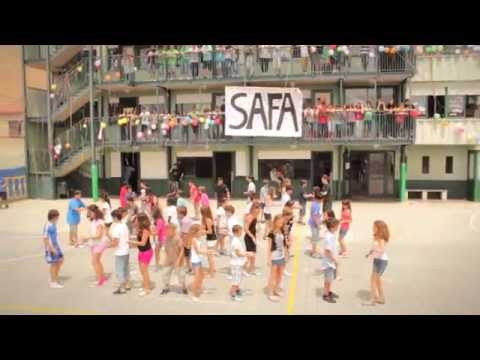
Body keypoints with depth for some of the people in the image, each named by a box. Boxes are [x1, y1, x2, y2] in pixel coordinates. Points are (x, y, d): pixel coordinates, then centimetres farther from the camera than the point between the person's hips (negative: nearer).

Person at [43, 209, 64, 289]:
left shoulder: (54, 224, 5)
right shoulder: (47, 226, -21)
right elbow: (45, 238, -21)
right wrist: (51, 248, -22)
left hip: (56, 246, 9)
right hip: (51, 247, -9)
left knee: (60, 260, 14)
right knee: (53, 264, 1)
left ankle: (52, 278, 25)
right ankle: (53, 282, 14)